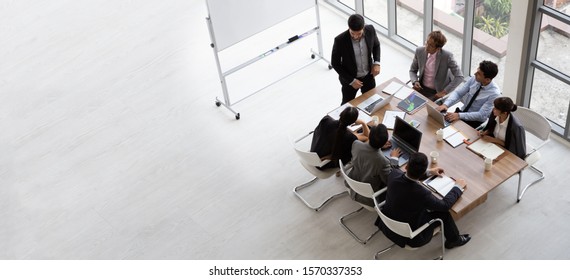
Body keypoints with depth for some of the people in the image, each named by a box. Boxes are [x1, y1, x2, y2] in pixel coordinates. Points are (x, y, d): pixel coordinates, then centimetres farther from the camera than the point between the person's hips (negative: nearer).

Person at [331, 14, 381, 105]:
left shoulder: (370, 30, -20)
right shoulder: (340, 40, -30)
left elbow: (376, 45, 3)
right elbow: (335, 64, -17)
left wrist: (377, 63, -12)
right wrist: (351, 80, -19)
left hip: (368, 75, 3)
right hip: (349, 78, -3)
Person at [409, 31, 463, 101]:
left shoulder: (447, 56, -18)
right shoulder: (419, 51, -6)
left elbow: (459, 77, -17)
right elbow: (412, 70, 9)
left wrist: (445, 92, -20)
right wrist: (415, 82, -11)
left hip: (437, 93, -4)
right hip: (422, 88, 4)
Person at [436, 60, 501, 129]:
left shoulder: (494, 93, -22)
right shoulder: (474, 79, -7)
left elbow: (481, 115, -24)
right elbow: (458, 92, -6)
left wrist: (459, 115, -32)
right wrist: (445, 104, -25)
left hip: (474, 122, -5)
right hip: (462, 111, 5)